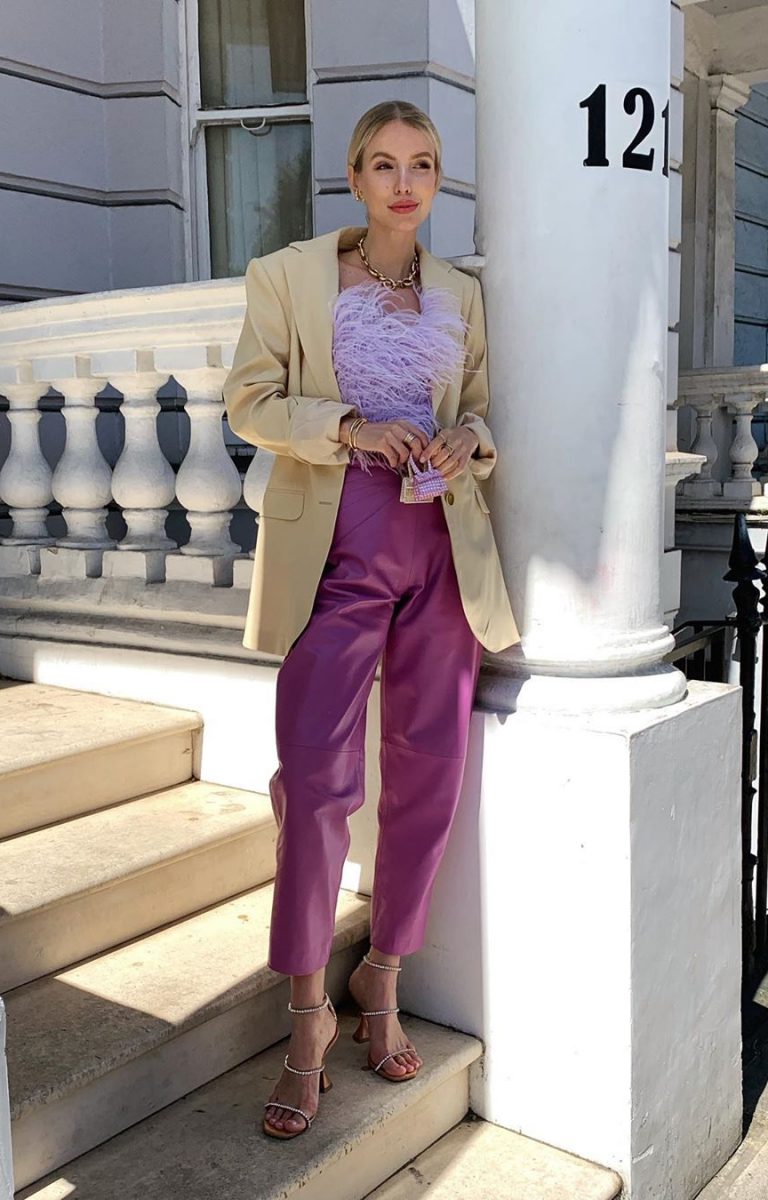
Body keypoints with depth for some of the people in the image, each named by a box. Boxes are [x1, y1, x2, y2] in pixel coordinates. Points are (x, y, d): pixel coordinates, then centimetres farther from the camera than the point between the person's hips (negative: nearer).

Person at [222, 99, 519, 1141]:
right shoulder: (288, 275, 4)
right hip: (335, 547, -3)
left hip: (442, 550, 4)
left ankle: (382, 979, 26)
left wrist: (469, 439, -4)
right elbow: (249, 401, 1)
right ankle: (308, 1015, 11)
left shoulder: (461, 295, 14)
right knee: (315, 782, -8)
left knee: (429, 776, 5)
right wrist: (350, 425, -14)